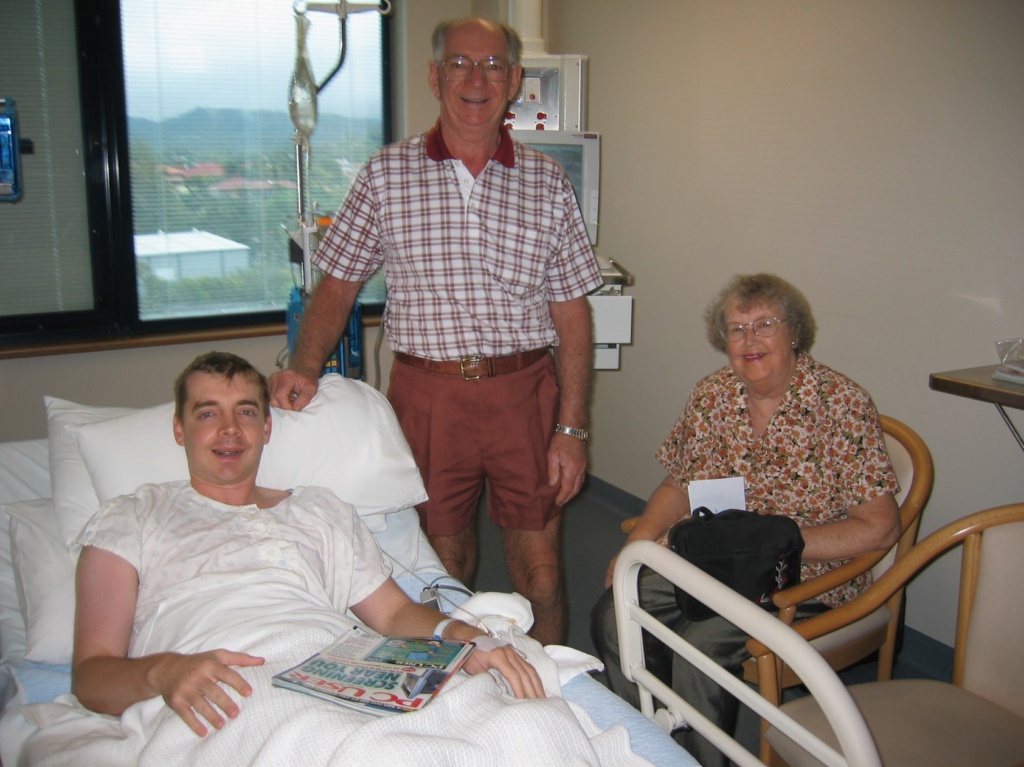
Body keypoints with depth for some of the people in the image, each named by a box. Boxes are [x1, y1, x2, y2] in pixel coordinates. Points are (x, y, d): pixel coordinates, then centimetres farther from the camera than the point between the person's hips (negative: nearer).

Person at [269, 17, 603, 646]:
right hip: (426, 396, 0)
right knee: (444, 570, 11)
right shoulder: (386, 175, 3)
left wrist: (570, 429, -3)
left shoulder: (548, 183, 4)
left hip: (526, 394, 0)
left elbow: (571, 314, 3)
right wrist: (307, 367, -11)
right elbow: (338, 284, 7)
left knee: (540, 571, 3)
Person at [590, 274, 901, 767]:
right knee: (612, 616, -14)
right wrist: (636, 545, -6)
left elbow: (880, 527, -16)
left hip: (804, 576, -5)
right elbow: (678, 486, 12)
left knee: (701, 643, -28)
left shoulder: (841, 404, -13)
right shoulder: (712, 396, 3)